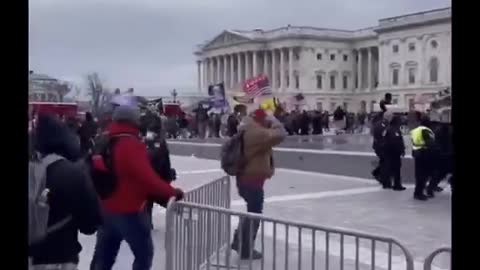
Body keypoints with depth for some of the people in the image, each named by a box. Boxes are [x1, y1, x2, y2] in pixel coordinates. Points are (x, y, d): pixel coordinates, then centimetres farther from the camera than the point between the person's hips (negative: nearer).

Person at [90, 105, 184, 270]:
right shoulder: (132, 145, -18)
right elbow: (147, 178, -25)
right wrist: (172, 192, -19)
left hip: (106, 209, 8)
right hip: (129, 211, -8)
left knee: (103, 256, 17)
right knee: (144, 253, 6)